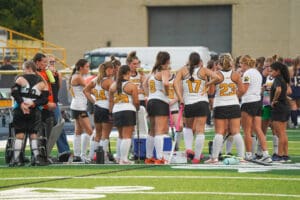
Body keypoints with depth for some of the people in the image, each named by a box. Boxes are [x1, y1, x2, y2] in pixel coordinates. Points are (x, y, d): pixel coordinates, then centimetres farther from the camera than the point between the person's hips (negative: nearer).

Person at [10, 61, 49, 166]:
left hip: (20, 110, -1)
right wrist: (34, 103, -7)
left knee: (19, 134, 1)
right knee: (33, 134, 10)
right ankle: (36, 157, 3)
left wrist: (21, 104, -10)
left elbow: (14, 92, -9)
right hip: (35, 111, 1)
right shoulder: (42, 82, 9)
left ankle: (16, 158, -2)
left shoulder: (20, 79, 3)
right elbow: (45, 99, 1)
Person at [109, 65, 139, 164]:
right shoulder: (131, 86, -5)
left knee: (122, 136, 17)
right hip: (128, 111, -6)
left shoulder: (113, 86, 11)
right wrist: (137, 108, 14)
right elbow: (136, 102, -5)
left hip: (116, 112, 6)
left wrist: (111, 112, 15)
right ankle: (124, 159, -10)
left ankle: (121, 158, 17)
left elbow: (111, 101, 10)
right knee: (127, 136, -4)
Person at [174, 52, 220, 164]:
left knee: (188, 127, 24)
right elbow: (216, 77, -13)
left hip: (188, 104, 1)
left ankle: (188, 148, 4)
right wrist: (207, 84, 1)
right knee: (200, 131, 1)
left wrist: (181, 99, -10)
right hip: (202, 103, -1)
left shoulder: (183, 70, 4)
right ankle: (197, 157, -2)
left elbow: (176, 83, -9)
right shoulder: (203, 70, 1)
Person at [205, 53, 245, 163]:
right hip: (234, 105, 1)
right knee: (236, 132, 3)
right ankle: (241, 156, -1)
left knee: (219, 133, 2)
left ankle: (214, 157, -3)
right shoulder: (235, 75, -1)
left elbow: (211, 91, -6)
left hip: (220, 106, -1)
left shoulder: (217, 75, -6)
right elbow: (241, 90, -2)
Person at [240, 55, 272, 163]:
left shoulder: (247, 73, -11)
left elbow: (243, 90, -15)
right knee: (258, 130, 4)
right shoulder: (257, 72, 16)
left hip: (249, 102, -8)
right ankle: (265, 154, -5)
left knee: (247, 131, 1)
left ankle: (248, 154, 5)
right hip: (258, 101, 8)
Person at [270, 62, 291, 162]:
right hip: (285, 106, 9)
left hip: (278, 108, -9)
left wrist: (274, 100, -21)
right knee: (283, 133, 13)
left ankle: (280, 156, -2)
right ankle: (286, 155, 14)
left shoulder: (277, 79, -15)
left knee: (280, 134, -5)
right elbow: (289, 91, 25)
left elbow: (278, 90, -34)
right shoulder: (284, 80, 11)